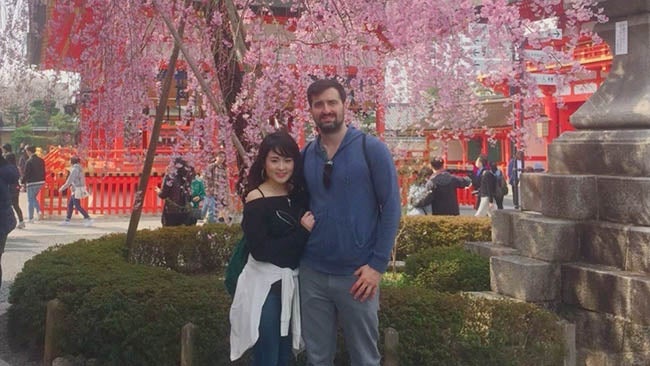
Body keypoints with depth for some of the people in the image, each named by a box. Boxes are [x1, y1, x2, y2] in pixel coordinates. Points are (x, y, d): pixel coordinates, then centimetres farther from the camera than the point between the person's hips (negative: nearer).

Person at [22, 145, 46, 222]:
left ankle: (30, 218, 8)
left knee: (30, 200, 5)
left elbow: (26, 174, -15)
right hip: (41, 182, 6)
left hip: (32, 183, -6)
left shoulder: (29, 161, -14)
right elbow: (44, 172, 11)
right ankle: (39, 212, 6)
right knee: (34, 197, 23)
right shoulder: (41, 160, 5)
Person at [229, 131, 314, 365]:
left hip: (293, 282, 6)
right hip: (265, 284, -6)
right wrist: (302, 232, -18)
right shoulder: (256, 200, -13)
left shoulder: (299, 194, 5)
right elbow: (260, 250, -20)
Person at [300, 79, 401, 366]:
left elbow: (391, 207, -7)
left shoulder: (371, 149, -5)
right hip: (312, 273, 3)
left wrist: (377, 264, -12)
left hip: (356, 274, -3)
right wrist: (298, 248, 3)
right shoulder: (304, 156, 6)